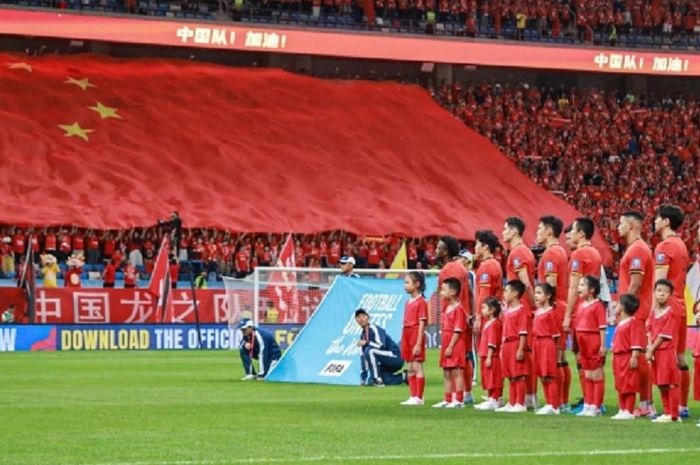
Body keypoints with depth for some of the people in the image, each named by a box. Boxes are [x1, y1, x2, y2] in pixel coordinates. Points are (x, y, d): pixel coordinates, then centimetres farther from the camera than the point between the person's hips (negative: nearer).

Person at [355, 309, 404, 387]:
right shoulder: (363, 335, 11)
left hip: (396, 357, -9)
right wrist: (363, 377, 11)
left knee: (369, 350, -27)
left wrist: (366, 343, -23)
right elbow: (364, 357, 14)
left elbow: (381, 346, -31)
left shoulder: (374, 329, -15)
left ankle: (378, 381, -21)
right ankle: (403, 377, 14)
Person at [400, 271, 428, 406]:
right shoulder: (408, 302, 14)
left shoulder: (421, 302, -10)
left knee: (417, 367, -6)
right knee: (410, 368, 10)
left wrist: (418, 344, -17)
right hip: (407, 337, 8)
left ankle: (418, 398, -4)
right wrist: (403, 343, 14)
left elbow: (422, 324, -14)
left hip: (416, 337, -8)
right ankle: (413, 397, 13)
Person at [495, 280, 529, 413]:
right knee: (510, 377, 12)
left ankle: (520, 404, -2)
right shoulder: (507, 311, 16)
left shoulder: (521, 310, -11)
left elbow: (523, 332, -15)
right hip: (507, 345, 9)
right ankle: (511, 403, 17)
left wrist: (521, 349, -19)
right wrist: (502, 347, 17)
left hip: (516, 344, -9)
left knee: (518, 376, -5)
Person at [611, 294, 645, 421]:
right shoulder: (620, 323, 17)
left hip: (628, 358, -10)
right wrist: (614, 357, 21)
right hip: (618, 357, 10)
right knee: (620, 386, 13)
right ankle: (622, 410, 20)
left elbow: (636, 342, -17)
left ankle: (629, 411, -3)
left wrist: (634, 357, -22)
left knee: (629, 386, -5)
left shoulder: (633, 323, -12)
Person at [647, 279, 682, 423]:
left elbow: (665, 335, -14)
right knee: (661, 385, 12)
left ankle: (674, 415, -3)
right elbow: (650, 332, 10)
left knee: (670, 384, -6)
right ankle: (667, 413, 20)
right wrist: (650, 348, -5)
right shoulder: (654, 313, 12)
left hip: (667, 351, -8)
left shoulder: (670, 313, -11)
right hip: (655, 352, 8)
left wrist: (652, 349, -11)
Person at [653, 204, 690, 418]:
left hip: (667, 308, -9)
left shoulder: (664, 247, -12)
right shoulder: (681, 246, 17)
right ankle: (683, 406, 12)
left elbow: (659, 283, -16)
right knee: (680, 358, 10)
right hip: (680, 308, 9)